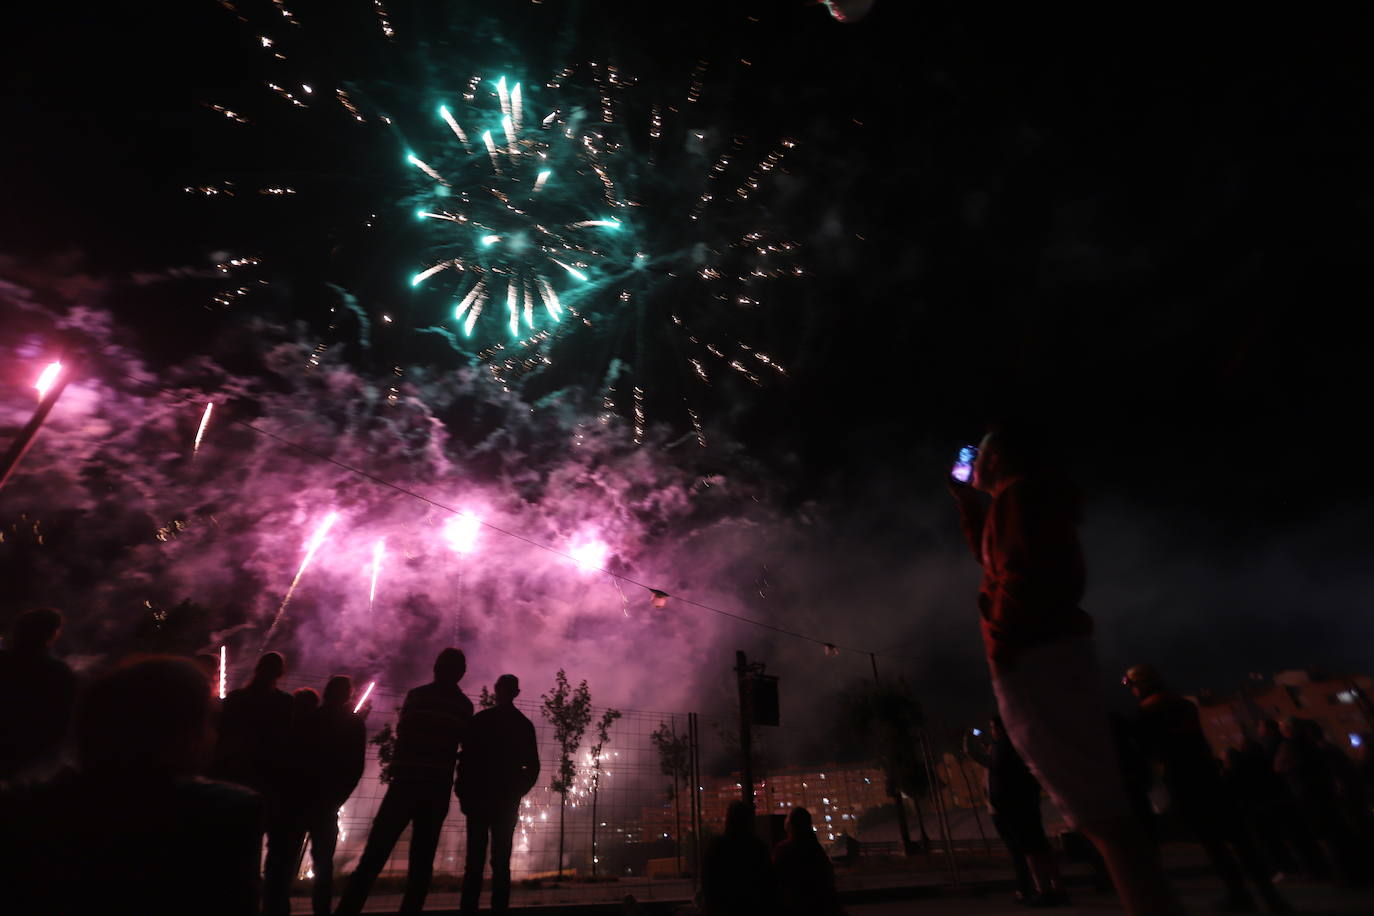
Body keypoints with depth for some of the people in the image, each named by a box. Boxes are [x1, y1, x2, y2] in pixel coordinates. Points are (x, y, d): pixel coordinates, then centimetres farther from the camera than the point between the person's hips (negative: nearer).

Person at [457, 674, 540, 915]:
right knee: (501, 863, 7)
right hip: (506, 801, 2)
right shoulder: (525, 725, 5)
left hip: (479, 798, -2)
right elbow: (533, 767, 4)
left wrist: (463, 792, 1)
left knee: (475, 861, 4)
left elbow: (466, 758, -8)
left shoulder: (479, 719, -4)